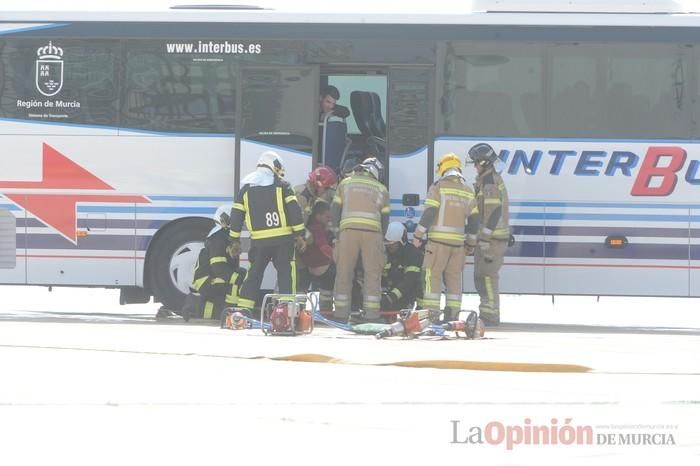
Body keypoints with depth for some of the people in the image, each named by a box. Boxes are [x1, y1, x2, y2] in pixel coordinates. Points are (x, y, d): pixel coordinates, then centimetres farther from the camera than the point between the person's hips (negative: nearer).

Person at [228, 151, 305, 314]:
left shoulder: (246, 187, 11)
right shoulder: (281, 185, 1)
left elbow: (236, 215, 10)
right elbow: (294, 210, -5)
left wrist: (234, 241, 15)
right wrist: (299, 235, -2)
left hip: (259, 240, 3)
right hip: (283, 239, -3)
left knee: (254, 273, 12)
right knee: (286, 272, 2)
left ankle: (243, 307, 7)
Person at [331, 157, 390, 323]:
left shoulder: (346, 183, 18)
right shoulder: (381, 189, 18)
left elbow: (335, 209, 12)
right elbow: (385, 217, 17)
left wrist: (336, 232, 18)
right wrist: (381, 238, 25)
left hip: (348, 229, 0)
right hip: (372, 231, 0)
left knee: (344, 271, 5)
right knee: (372, 273, 4)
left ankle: (341, 311, 4)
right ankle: (372, 313, -1)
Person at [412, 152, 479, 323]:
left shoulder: (438, 187, -4)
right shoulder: (467, 192, 12)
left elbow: (429, 213, -11)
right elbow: (474, 220, 13)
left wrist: (418, 235, -5)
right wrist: (471, 243, 21)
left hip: (439, 239, -5)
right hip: (458, 241, 5)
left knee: (432, 274, -3)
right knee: (454, 277, 10)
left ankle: (431, 312, -10)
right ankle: (452, 314, 8)